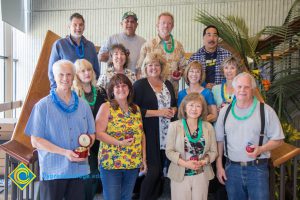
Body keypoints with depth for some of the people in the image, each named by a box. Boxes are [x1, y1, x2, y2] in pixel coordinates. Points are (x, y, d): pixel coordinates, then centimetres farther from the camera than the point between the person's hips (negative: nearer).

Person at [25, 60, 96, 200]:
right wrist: (64, 152, -18)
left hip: (78, 170, 4)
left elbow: (91, 134, 12)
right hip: (52, 171, -3)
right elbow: (36, 141, -7)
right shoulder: (43, 106, -5)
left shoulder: (83, 105, 7)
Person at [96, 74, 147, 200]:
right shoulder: (106, 107, -5)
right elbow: (98, 133, -12)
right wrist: (119, 142, -23)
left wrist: (144, 158, 8)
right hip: (111, 163, -4)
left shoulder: (136, 109, 9)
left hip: (134, 164, 5)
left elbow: (141, 134, 11)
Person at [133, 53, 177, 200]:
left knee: (161, 170, 10)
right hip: (150, 134, -6)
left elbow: (175, 104, 23)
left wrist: (173, 110, 0)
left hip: (167, 134, 6)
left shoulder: (167, 84, 15)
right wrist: (157, 112, -16)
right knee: (153, 170, -6)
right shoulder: (140, 84, -4)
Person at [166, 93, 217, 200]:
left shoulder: (208, 127, 1)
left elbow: (213, 151, 3)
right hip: (180, 175, -2)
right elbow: (169, 151, -7)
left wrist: (204, 161, -16)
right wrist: (185, 163, -20)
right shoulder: (174, 126, -6)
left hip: (202, 176, 2)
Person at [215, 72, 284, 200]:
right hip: (231, 168, 3)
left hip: (257, 169, -2)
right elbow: (219, 140, 8)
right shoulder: (225, 111, 4)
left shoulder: (265, 110, -5)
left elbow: (277, 139, -1)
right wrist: (219, 166, 4)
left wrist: (261, 149, -19)